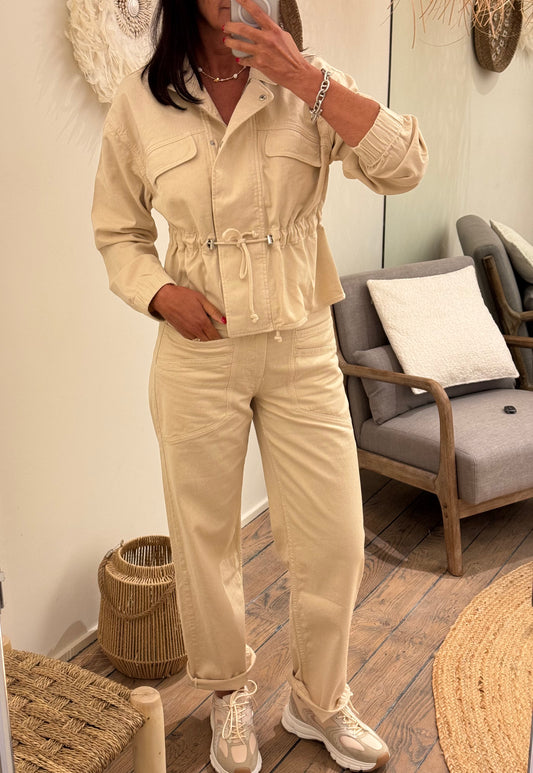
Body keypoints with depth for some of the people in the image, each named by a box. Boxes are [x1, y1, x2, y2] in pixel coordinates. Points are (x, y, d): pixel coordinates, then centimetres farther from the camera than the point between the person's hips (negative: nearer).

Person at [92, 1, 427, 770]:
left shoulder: (308, 87, -2)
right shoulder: (139, 106, -3)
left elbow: (403, 166, -16)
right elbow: (117, 233, 7)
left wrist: (308, 80, -22)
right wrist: (160, 293, -12)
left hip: (302, 351, 1)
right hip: (198, 355, 0)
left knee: (334, 542, 6)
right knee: (206, 540, 12)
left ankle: (319, 702, 33)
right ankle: (229, 694, 39)